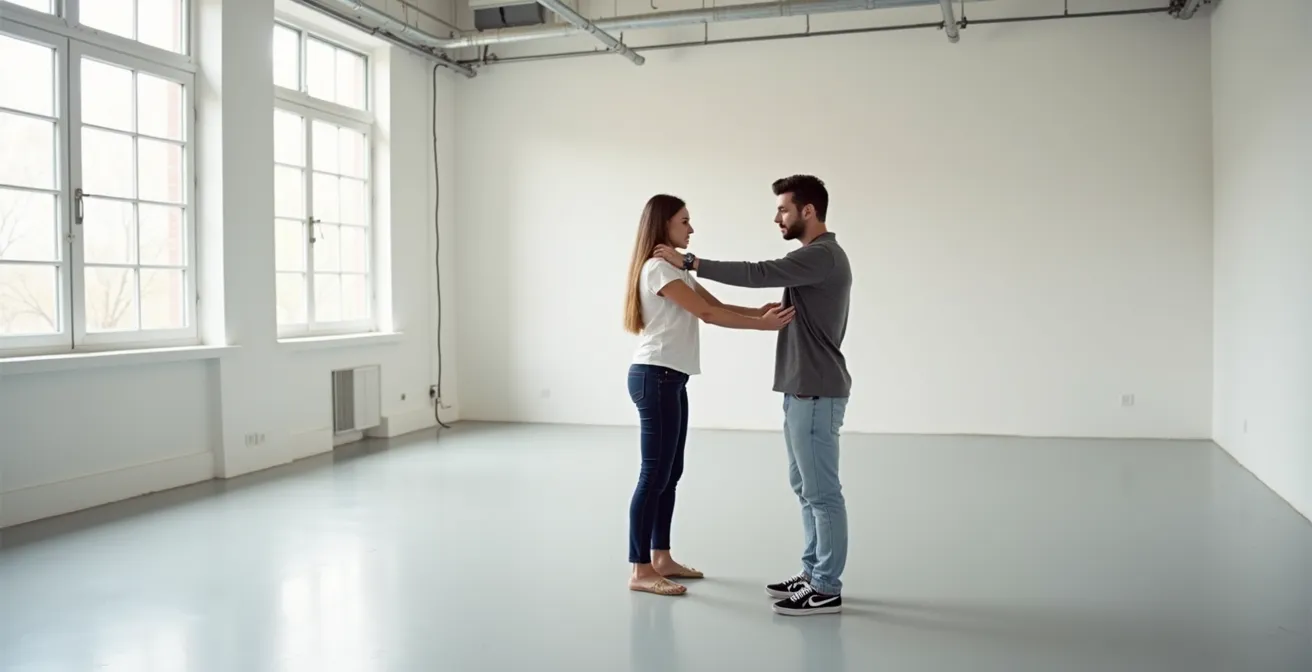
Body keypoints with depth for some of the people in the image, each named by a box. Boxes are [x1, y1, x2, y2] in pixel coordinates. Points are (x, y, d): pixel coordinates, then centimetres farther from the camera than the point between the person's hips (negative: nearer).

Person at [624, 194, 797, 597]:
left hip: (669, 380, 10)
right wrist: (762, 325, -22)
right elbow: (706, 313, -20)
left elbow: (718, 306, 10)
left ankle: (660, 558, 23)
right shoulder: (658, 268, -13)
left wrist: (759, 312, -6)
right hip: (655, 378, -10)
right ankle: (640, 571, 0)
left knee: (670, 473, 13)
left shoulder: (676, 269, 19)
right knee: (655, 474, -7)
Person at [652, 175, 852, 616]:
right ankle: (814, 574, 25)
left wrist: (690, 263, -18)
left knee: (821, 491, -4)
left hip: (815, 392, -11)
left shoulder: (821, 255, -17)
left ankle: (827, 589, 6)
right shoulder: (818, 256, 18)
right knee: (805, 487, 16)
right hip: (803, 390, 11)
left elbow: (758, 274, -23)